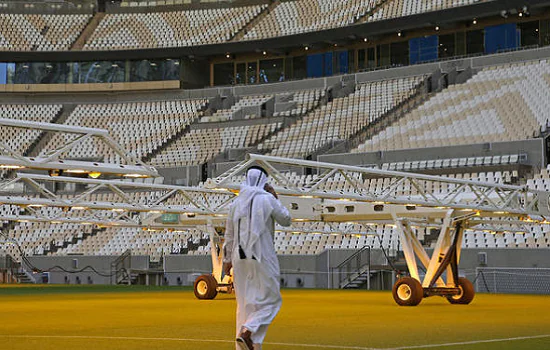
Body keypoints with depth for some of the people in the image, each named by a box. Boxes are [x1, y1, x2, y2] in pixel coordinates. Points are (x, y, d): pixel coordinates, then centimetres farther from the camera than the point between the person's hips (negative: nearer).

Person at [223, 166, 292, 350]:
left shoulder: (237, 202, 8)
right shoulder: (268, 200, -6)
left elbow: (229, 235, 11)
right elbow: (286, 220, 6)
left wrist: (227, 260, 18)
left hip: (240, 258, 5)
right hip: (262, 257, -5)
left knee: (245, 302, 12)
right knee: (270, 299, 5)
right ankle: (247, 332, -15)